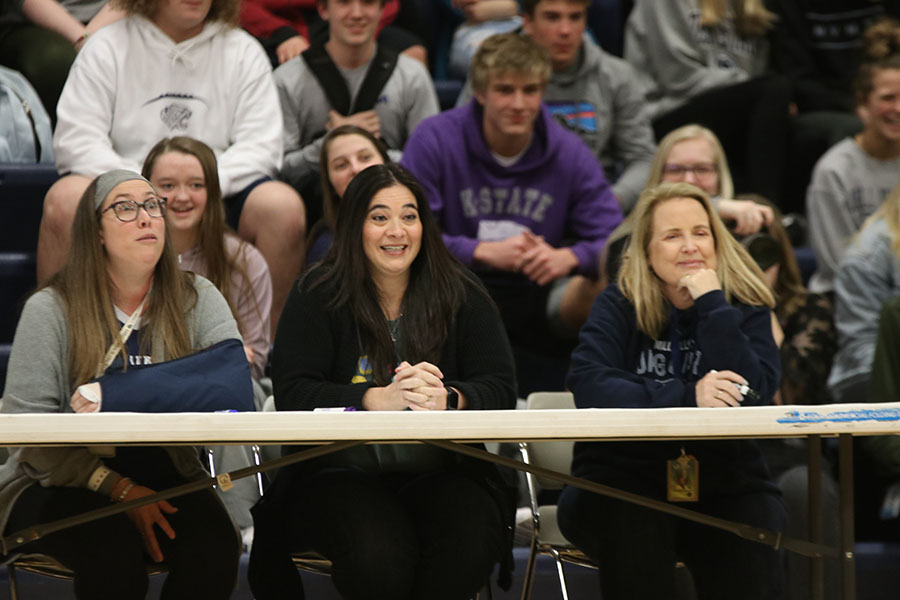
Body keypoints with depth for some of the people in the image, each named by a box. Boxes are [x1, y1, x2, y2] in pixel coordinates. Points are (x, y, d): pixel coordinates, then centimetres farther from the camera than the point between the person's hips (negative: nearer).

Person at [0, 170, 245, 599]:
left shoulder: (196, 299, 5)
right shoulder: (51, 310, -3)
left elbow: (234, 381, -11)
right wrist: (120, 490, -19)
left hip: (169, 479, 3)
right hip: (61, 485, -2)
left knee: (214, 546, -28)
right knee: (115, 549, -34)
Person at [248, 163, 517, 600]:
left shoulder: (462, 297, 10)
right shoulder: (318, 298, 4)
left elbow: (499, 389, 0)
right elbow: (293, 395, -8)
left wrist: (449, 400, -24)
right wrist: (381, 399, -24)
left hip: (440, 471, 2)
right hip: (340, 473, -2)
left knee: (471, 543, -32)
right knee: (378, 555, -34)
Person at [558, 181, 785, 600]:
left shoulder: (745, 306, 6)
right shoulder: (618, 306, 2)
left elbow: (753, 394, -12)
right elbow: (590, 387, -18)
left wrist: (713, 306, -15)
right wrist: (687, 396, -27)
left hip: (721, 480, 1)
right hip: (622, 476, -1)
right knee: (635, 535, -34)